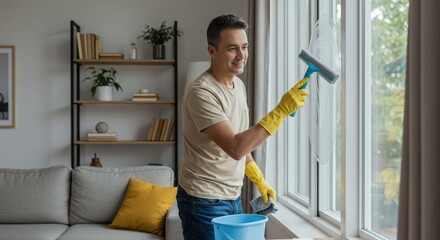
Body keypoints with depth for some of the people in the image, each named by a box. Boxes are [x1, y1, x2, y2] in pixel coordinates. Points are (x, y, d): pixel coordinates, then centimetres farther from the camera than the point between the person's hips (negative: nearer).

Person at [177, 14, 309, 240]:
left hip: (233, 197, 8)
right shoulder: (201, 92, -21)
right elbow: (235, 148, -30)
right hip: (204, 202, -8)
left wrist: (260, 181, 17)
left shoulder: (238, 85, 7)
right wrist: (281, 111, -32)